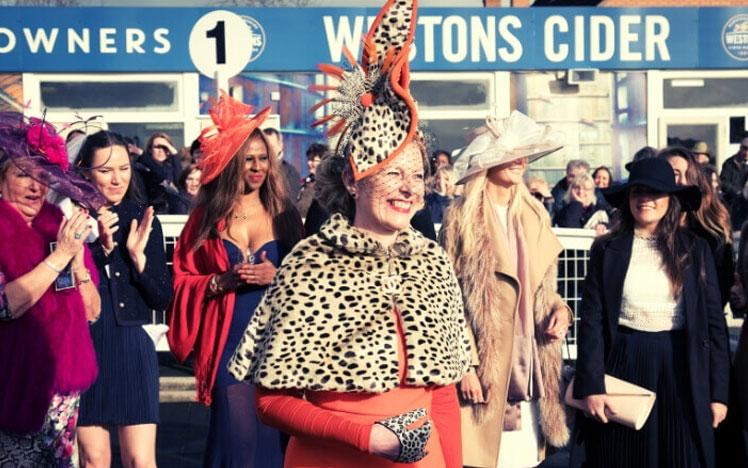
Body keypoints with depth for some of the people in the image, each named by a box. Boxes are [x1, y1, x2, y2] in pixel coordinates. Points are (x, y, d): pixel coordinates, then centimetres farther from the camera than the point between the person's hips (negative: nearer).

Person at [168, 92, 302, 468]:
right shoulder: (206, 216, 5)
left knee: (276, 431, 2)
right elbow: (183, 280, 5)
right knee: (236, 434, -3)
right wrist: (221, 281, -11)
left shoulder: (283, 213, 7)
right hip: (228, 341, -1)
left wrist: (278, 276, -11)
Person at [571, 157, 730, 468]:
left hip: (683, 371, 1)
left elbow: (714, 322, 4)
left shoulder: (695, 250, 5)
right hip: (624, 368, 0)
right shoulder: (607, 250, 3)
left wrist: (718, 392, -1)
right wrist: (591, 386, -10)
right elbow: (591, 319, -1)